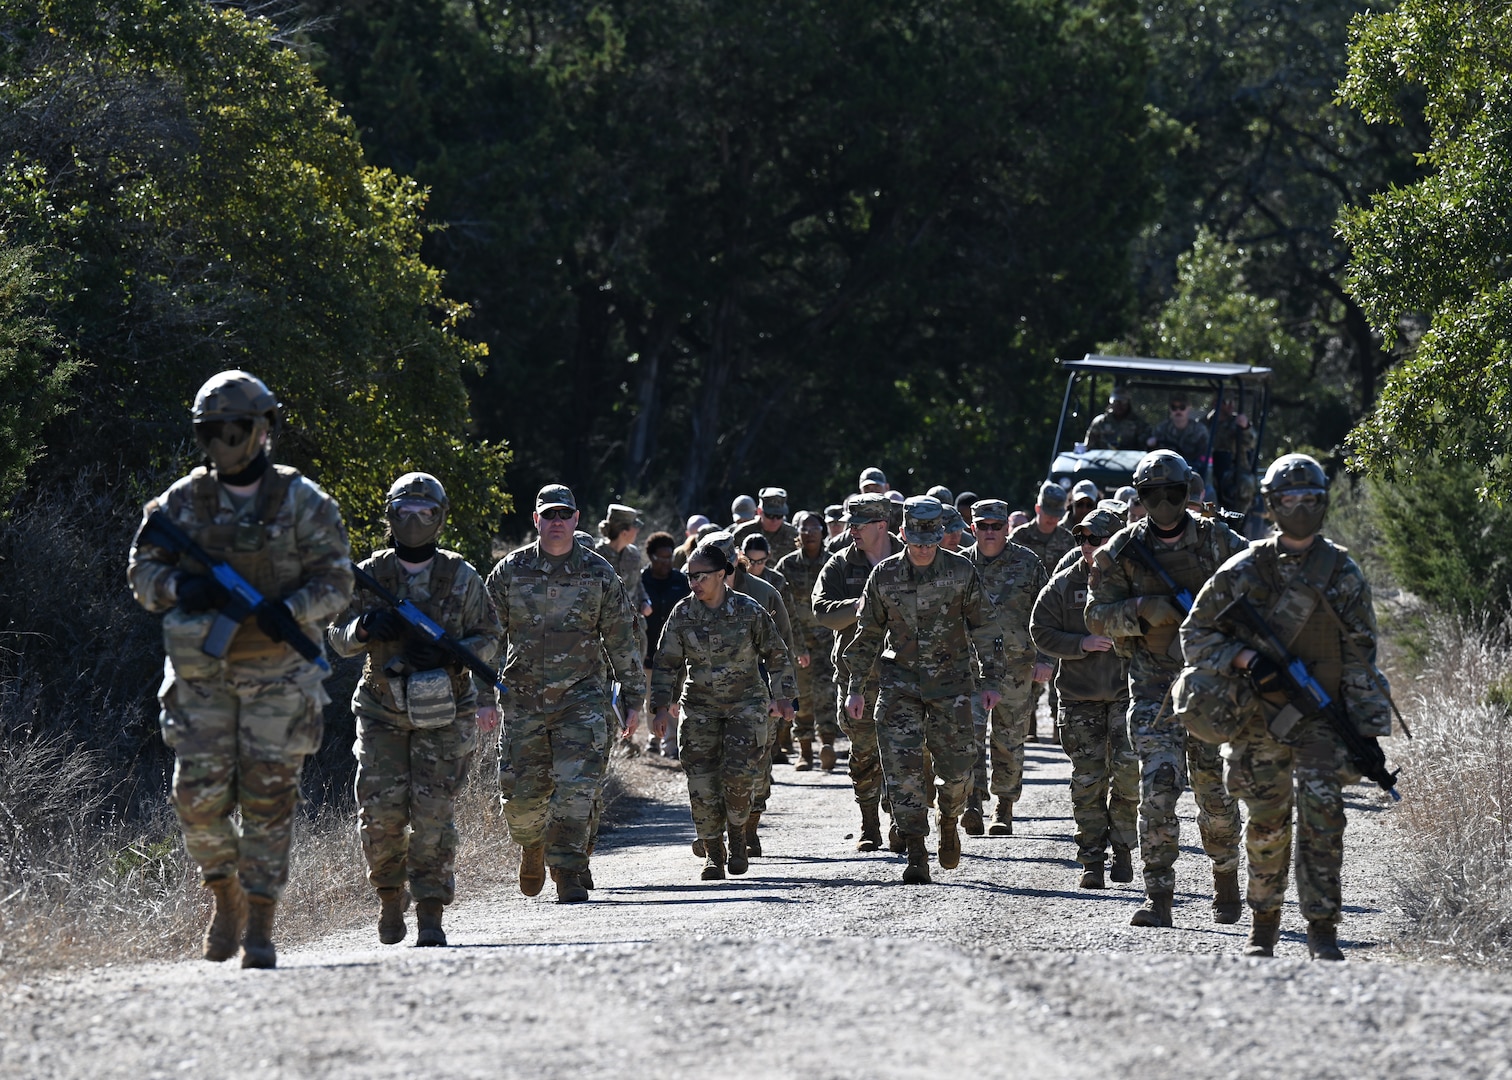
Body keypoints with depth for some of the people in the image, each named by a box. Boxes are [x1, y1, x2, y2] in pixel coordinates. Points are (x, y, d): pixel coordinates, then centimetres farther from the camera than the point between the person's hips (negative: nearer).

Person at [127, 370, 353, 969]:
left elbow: (336, 579, -2)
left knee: (268, 794, -3)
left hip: (277, 668, -2)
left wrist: (292, 609, -21)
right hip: (202, 669, 2)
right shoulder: (183, 502, 5)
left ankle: (260, 927, 3)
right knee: (199, 792, -6)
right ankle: (225, 897, 19)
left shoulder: (302, 502, -1)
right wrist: (178, 586, -13)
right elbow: (142, 567, 9)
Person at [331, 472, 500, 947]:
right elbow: (338, 637, 7)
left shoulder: (462, 578, 1)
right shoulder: (370, 575, 3)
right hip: (382, 710, 1)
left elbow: (488, 638, 4)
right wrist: (363, 629, -16)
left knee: (433, 810, -9)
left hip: (443, 712, -1)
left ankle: (431, 915, -4)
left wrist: (452, 653, -16)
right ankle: (390, 896, 17)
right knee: (381, 810, -7)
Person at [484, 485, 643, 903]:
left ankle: (569, 874, -7)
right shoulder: (509, 572, 2)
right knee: (522, 793, 4)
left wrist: (634, 697, 7)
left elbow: (623, 639, 8)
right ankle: (533, 847, 35)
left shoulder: (599, 574, 2)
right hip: (523, 699, 1)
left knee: (576, 788, -13)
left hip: (582, 697, -1)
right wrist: (484, 695, 0)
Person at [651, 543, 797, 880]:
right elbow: (667, 663, 3)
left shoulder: (749, 611, -7)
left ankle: (738, 841, 8)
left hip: (745, 704, -2)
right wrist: (662, 707, -5)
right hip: (699, 708, 2)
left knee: (737, 776, -16)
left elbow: (777, 655, 5)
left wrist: (782, 697, 6)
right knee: (702, 783, -5)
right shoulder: (682, 613, -2)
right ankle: (713, 853, 7)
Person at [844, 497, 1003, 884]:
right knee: (904, 767, -10)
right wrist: (855, 688, 6)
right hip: (900, 682, 0)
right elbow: (868, 634, 7)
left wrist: (990, 679, -2)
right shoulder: (884, 575, -2)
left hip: (950, 682, 0)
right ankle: (916, 856, -7)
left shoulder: (961, 572, -4)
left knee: (957, 768, 2)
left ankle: (948, 823, 34)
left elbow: (983, 627, 2)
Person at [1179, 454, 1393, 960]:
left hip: (1322, 715, -1)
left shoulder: (1343, 572, 4)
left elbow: (1360, 655, 5)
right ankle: (1263, 925, 21)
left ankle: (1322, 925, -14)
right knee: (1266, 823, 4)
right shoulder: (1244, 571, 2)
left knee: (1321, 806, -16)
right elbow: (1196, 634, 7)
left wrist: (1366, 730, -1)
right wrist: (1245, 658, -11)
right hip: (1259, 717, 1)